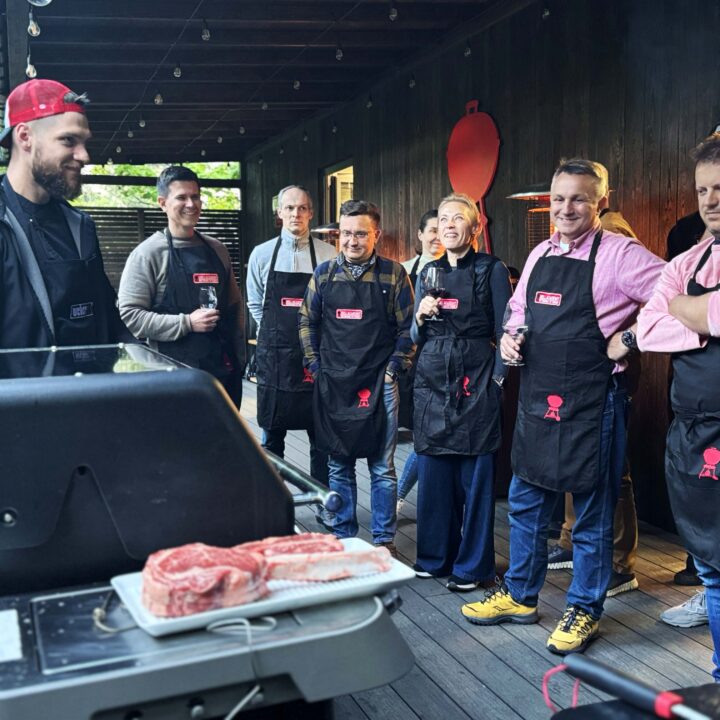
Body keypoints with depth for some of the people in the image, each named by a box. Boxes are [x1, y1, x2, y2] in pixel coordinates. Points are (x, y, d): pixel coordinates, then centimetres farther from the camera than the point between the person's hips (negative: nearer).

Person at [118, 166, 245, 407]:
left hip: (224, 370, 5)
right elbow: (129, 315, -12)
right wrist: (187, 323, -16)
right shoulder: (147, 254, -4)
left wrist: (239, 358, 13)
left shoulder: (217, 250, 12)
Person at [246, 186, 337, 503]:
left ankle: (324, 503, 20)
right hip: (274, 356, 1)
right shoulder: (262, 254, 4)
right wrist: (276, 334, 4)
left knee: (321, 433, 6)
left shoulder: (328, 255, -1)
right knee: (272, 434, 9)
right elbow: (255, 304, 12)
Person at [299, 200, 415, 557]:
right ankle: (343, 538, 23)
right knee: (339, 466, 11)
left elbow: (408, 326, 2)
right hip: (333, 384, 3)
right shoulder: (324, 273, 6)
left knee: (382, 467, 4)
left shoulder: (393, 274, -1)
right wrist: (315, 366, 4)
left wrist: (395, 367, -5)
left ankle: (383, 540, 17)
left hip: (379, 384, -2)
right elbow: (307, 322, 12)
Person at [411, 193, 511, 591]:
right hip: (433, 378, 5)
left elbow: (503, 331, -2)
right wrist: (421, 316, -3)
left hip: (476, 379, -4)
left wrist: (497, 379, -9)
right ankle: (434, 556, 23)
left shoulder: (492, 269, 1)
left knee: (475, 475, 0)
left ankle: (472, 565, 12)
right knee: (432, 471, 8)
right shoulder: (428, 272, 14)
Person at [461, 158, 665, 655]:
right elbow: (519, 310, 23)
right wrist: (509, 337, 3)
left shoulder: (619, 255, -11)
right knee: (525, 502, 16)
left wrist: (629, 339, -16)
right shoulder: (540, 254, 10)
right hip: (537, 399, 7)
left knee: (592, 511, 8)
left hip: (592, 402, -7)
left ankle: (585, 610, 25)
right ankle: (519, 596, 33)